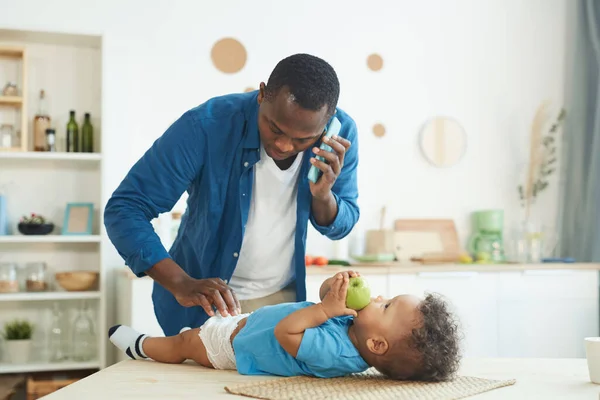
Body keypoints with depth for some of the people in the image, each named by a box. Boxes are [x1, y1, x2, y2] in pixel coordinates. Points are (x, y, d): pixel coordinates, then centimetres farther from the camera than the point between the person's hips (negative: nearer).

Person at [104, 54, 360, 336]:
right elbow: (124, 209, -24)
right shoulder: (206, 126, -27)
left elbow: (342, 226, -3)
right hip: (204, 301, -3)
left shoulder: (339, 134, -16)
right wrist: (182, 284, -38)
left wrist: (323, 195, -27)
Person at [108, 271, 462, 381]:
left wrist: (326, 309, -43)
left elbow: (284, 332, -39)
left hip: (234, 345, -7)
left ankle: (140, 346, 48)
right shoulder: (352, 324, -23)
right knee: (197, 332, 30)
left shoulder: (333, 352, -45)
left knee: (184, 343, 17)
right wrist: (337, 285, -30)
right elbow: (326, 295, -8)